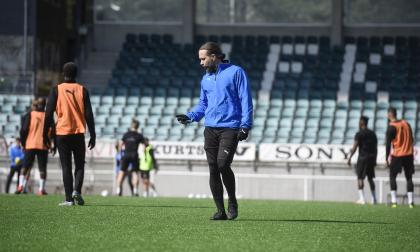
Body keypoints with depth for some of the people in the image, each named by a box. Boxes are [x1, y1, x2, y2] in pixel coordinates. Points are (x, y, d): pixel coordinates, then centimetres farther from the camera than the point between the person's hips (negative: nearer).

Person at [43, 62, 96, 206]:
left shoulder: (56, 90, -1)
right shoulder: (82, 90, 2)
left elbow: (49, 113, -3)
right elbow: (89, 115, 1)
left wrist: (45, 135, 4)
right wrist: (93, 136, 5)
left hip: (62, 133, -1)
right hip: (79, 133, 1)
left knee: (66, 167, 3)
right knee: (80, 165, 12)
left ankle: (69, 199, -5)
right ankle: (77, 190, -12)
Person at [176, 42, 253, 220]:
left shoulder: (235, 72, 0)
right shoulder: (206, 79, 18)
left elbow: (245, 99, -3)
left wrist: (245, 125, -11)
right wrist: (190, 116, 6)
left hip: (230, 128, -6)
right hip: (210, 129, 6)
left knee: (222, 164, -18)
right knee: (213, 169, 0)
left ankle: (232, 201, 5)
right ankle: (220, 211, 7)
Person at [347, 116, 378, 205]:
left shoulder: (359, 134, -6)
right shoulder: (373, 134, 13)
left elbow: (354, 147, -13)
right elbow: (375, 148, 14)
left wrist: (349, 158, -10)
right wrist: (374, 160, 20)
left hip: (363, 158, -6)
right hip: (371, 158, 6)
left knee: (360, 178, -2)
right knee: (370, 178, 15)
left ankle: (362, 199, -9)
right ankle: (374, 199, 14)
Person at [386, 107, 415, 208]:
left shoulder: (391, 127, -9)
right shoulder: (406, 124, 7)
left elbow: (388, 144, -10)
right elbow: (411, 140, 13)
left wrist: (387, 159, -6)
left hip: (397, 155, -4)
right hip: (409, 155, 4)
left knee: (392, 177, 6)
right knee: (409, 178, 8)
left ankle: (394, 201, -6)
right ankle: (411, 201, 0)